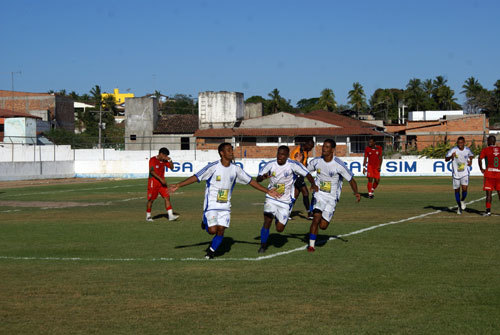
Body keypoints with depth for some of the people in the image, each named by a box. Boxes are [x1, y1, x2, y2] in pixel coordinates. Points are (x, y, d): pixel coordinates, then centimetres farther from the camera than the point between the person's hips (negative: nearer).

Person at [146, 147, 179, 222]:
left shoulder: (164, 161, 10)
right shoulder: (153, 160, -11)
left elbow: (171, 167, 14)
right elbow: (152, 171, -20)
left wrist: (170, 160, -5)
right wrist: (160, 179, -26)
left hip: (162, 182, 6)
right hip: (153, 182, -6)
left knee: (167, 197, -5)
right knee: (151, 199, 1)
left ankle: (170, 215, -9)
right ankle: (148, 216, 15)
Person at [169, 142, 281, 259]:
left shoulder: (235, 169, 1)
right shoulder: (213, 166, -12)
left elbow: (250, 181, 10)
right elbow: (196, 177, -13)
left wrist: (267, 191, 10)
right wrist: (178, 185, -21)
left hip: (225, 206, 4)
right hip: (211, 205, -4)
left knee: (221, 231, -3)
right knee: (213, 230, -13)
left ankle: (211, 251, 20)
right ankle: (206, 222, 22)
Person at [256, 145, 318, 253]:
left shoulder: (293, 165, -12)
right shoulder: (270, 164, -6)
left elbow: (307, 174, -11)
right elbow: (258, 179, -8)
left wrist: (313, 184, -31)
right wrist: (263, 177, -33)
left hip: (285, 201, -1)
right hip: (271, 198, 1)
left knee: (279, 229, -1)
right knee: (267, 221, -16)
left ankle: (279, 220, 36)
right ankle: (263, 245, 2)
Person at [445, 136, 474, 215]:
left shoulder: (467, 150, -1)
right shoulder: (453, 150, -11)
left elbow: (471, 155, 22)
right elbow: (446, 159, -14)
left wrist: (470, 160, 3)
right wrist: (451, 157, -34)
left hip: (465, 173, 0)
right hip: (456, 173, 0)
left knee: (464, 189, -15)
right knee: (457, 190, 9)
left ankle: (462, 200, 17)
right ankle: (459, 207, 27)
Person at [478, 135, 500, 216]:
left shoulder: (485, 150, -1)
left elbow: (480, 159, -12)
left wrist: (481, 169, -1)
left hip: (489, 173, -3)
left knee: (489, 192, -2)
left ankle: (488, 210, -7)